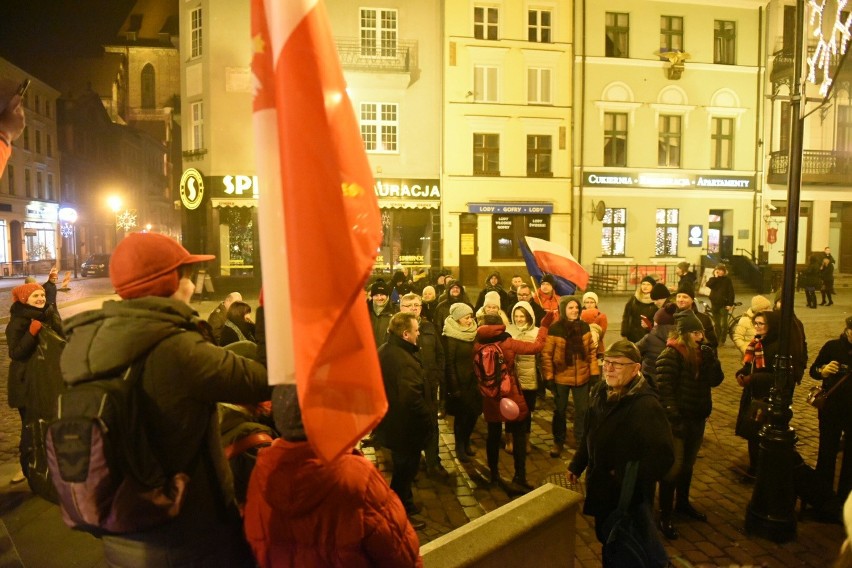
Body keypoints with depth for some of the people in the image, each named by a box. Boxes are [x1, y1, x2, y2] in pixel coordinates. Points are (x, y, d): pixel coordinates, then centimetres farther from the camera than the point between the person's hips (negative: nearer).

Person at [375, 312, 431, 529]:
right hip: (406, 426, -10)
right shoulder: (405, 361, -31)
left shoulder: (383, 351, 1)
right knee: (406, 469, 9)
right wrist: (428, 418, -18)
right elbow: (413, 399, -34)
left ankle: (406, 504, 43)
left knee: (402, 467, 26)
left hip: (390, 422, 10)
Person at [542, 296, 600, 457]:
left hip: (582, 377, 3)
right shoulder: (555, 329, -13)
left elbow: (592, 351, 4)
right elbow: (546, 355, -9)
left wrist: (595, 373, 2)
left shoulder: (584, 327, -2)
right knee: (560, 410, 13)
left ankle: (582, 440, 34)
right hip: (561, 378, -2)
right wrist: (549, 377, -10)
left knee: (582, 410, 14)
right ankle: (558, 442, 30)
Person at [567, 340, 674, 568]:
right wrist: (576, 465, 15)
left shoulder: (646, 405, -26)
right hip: (601, 488, 7)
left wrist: (627, 479, -27)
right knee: (606, 538, 23)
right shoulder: (600, 391, -3)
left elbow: (663, 456, -27)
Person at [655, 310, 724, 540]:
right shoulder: (670, 356, -17)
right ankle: (665, 515, 8)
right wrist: (675, 418, -22)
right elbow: (664, 390, -20)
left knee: (688, 464, 21)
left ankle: (683, 503, 38)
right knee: (673, 467, -2)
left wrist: (711, 358, -12)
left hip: (697, 419, 7)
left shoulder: (701, 353, 6)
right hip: (677, 420, -7)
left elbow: (716, 380, 2)